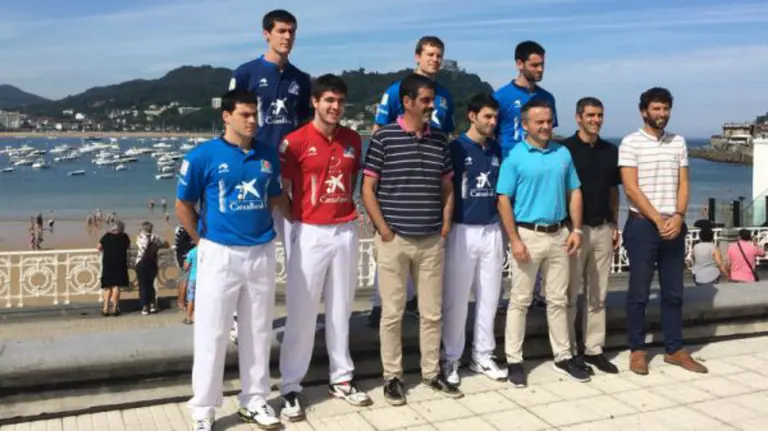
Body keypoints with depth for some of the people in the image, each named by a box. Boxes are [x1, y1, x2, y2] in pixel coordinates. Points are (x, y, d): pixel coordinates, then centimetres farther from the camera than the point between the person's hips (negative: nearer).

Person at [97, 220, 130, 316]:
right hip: (120, 263, -2)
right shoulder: (124, 236, 0)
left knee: (107, 286, 12)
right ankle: (114, 309, -3)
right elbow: (128, 247, 15)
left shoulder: (107, 236, 2)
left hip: (107, 264, 2)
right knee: (116, 285, -1)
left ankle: (105, 308, 12)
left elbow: (98, 247, 7)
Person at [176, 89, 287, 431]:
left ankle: (255, 401, 27)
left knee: (258, 331, 13)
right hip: (220, 254, -4)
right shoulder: (204, 155, -7)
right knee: (211, 334, 2)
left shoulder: (268, 155, 5)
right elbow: (183, 206, 0)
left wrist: (260, 226, 10)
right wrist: (203, 241, 0)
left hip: (262, 253, 4)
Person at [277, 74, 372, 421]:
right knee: (301, 312, -1)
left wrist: (344, 208, 11)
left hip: (346, 232, 5)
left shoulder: (353, 140, 8)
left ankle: (341, 379, 24)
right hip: (310, 233, -4)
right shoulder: (295, 141, -7)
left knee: (341, 309, 12)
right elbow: (280, 190, -4)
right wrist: (298, 218, -6)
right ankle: (290, 387, 9)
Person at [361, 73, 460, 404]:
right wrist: (383, 229, -10)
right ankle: (392, 377, 18)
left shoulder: (440, 140, 8)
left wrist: (446, 225, 6)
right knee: (392, 312, 5)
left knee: (432, 312, 11)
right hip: (394, 240, -4)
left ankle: (431, 373, 25)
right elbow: (368, 189, -5)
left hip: (432, 241, 4)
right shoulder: (384, 137, -5)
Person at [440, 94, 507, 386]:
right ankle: (451, 359, 14)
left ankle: (482, 357, 23)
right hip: (463, 230, -5)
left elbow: (500, 189, 16)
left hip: (492, 230, 5)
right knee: (456, 299, 1)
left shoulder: (497, 149, 9)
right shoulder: (456, 147, -6)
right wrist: (445, 225, -10)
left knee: (489, 298, 10)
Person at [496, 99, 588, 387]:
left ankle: (563, 357, 24)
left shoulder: (563, 154, 8)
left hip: (559, 234, 5)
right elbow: (504, 201, -10)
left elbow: (574, 193, 12)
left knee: (558, 299, 13)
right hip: (528, 235, -4)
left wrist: (576, 229, 2)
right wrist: (515, 240, -15)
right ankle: (514, 361, 11)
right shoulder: (514, 157, -6)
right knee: (520, 300, 3)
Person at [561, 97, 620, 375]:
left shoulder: (610, 151, 11)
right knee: (570, 295, 1)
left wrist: (615, 225, 11)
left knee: (598, 295, 10)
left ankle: (594, 349, 18)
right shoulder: (565, 149, -6)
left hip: (603, 229, 5)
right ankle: (569, 351, 10)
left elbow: (613, 191, 17)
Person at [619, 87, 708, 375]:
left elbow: (683, 185, 8)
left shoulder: (678, 142, 11)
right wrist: (658, 220, -15)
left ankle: (674, 350, 21)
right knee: (639, 292, 2)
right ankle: (637, 350, 13)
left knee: (674, 292, 10)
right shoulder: (630, 143, -5)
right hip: (642, 225, -5)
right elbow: (631, 189, -11)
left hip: (674, 225, 5)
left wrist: (678, 217, -9)